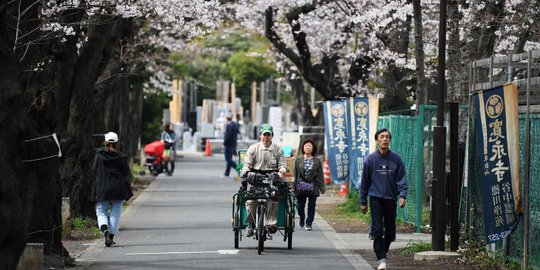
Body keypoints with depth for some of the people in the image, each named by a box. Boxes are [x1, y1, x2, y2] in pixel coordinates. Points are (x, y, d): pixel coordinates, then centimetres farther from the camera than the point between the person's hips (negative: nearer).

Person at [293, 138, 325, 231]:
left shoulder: (316, 161, 5)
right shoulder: (298, 160, 5)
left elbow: (320, 175, 4)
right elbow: (295, 174, 5)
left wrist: (322, 188, -3)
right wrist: (294, 187, 0)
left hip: (313, 187, 0)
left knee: (311, 206, -1)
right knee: (300, 206, 5)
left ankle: (309, 223, 8)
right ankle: (302, 218, 34)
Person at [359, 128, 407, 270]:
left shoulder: (396, 159, 1)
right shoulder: (370, 159, 0)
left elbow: (402, 180, -1)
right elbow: (364, 182, 5)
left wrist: (402, 196, -16)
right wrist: (363, 202, 5)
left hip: (391, 200, 2)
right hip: (376, 199, -1)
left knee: (390, 232, 8)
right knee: (378, 230, -10)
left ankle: (383, 251, 31)